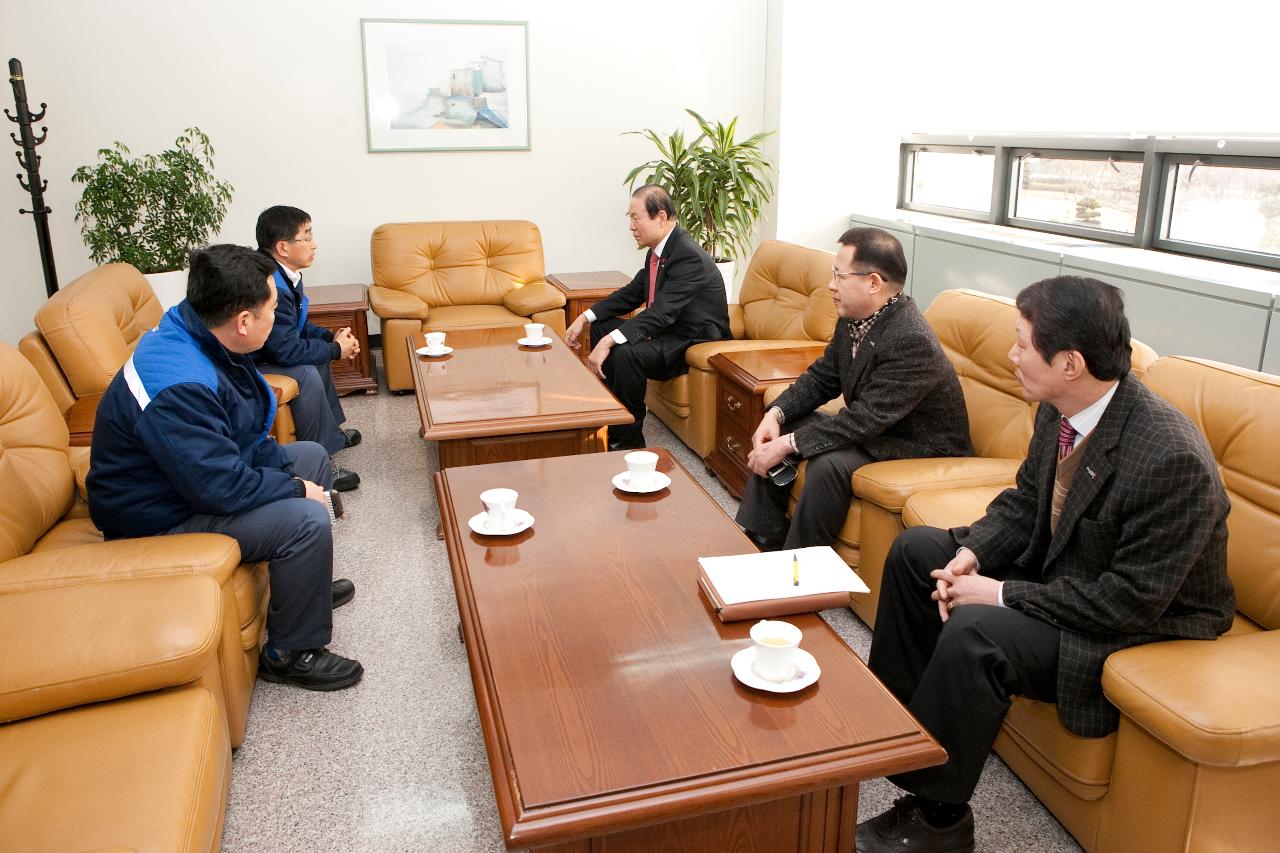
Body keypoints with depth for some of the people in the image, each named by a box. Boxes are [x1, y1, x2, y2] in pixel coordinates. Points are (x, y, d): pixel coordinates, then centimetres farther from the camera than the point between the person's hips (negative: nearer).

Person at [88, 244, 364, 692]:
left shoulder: (202, 337, -3)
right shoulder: (178, 385, -34)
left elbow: (247, 437, 8)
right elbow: (220, 487, -32)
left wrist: (288, 471, -3)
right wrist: (295, 488, -18)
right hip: (161, 519, -10)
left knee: (312, 456, 15)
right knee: (307, 519, -25)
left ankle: (305, 584, 30)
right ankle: (289, 654, -5)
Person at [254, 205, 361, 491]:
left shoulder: (282, 273, 0)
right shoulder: (269, 287, -31)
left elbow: (299, 326, 14)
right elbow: (289, 351, -30)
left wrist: (332, 337, -3)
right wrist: (336, 349, -15)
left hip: (260, 353, 11)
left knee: (319, 353, 18)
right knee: (306, 375, -27)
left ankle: (332, 430, 28)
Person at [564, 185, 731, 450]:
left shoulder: (688, 256, -25)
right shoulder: (658, 249, 5)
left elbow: (661, 312, -33)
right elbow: (632, 293, 13)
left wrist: (609, 342, -38)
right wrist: (584, 318, 1)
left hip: (696, 342, -10)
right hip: (669, 329, 10)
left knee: (627, 353, -31)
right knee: (601, 327, 9)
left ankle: (629, 440, -12)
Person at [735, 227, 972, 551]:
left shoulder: (912, 341, -30)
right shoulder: (853, 318, -2)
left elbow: (865, 421, -32)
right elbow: (822, 377, 7)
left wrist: (788, 443, -30)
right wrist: (776, 414, -11)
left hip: (921, 450, -9)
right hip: (871, 426, 10)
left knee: (829, 463, -32)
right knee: (773, 429, 3)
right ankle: (765, 540, 10)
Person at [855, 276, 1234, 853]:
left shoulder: (1172, 459, -31)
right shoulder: (1059, 411, -8)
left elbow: (1133, 600, -28)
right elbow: (1025, 499, 7)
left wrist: (1002, 595, -24)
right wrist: (971, 555, -11)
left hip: (1147, 625, -8)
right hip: (1056, 563, 9)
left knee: (975, 632, -31)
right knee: (915, 549, 2)